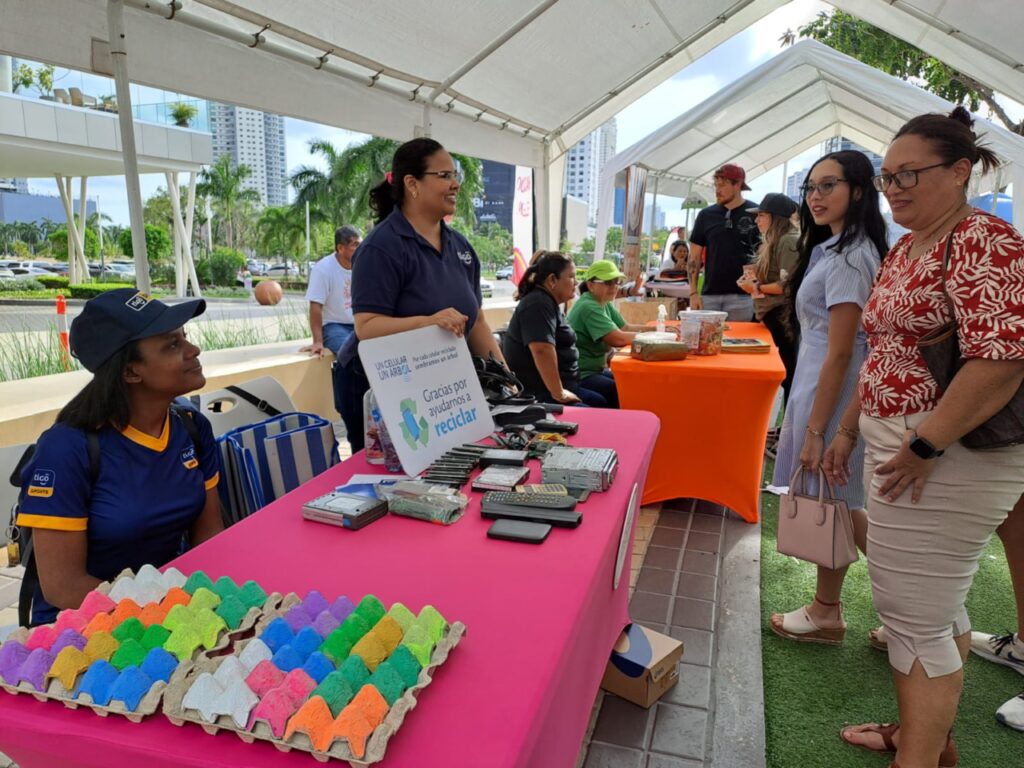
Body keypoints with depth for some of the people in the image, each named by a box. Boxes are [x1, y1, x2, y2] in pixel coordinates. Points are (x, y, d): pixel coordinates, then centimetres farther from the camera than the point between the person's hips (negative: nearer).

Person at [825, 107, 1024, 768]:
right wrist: (849, 430, 17)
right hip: (897, 444, 10)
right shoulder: (904, 250, 14)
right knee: (938, 604, 20)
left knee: (915, 613, -1)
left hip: (946, 457, -9)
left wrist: (924, 447, -24)